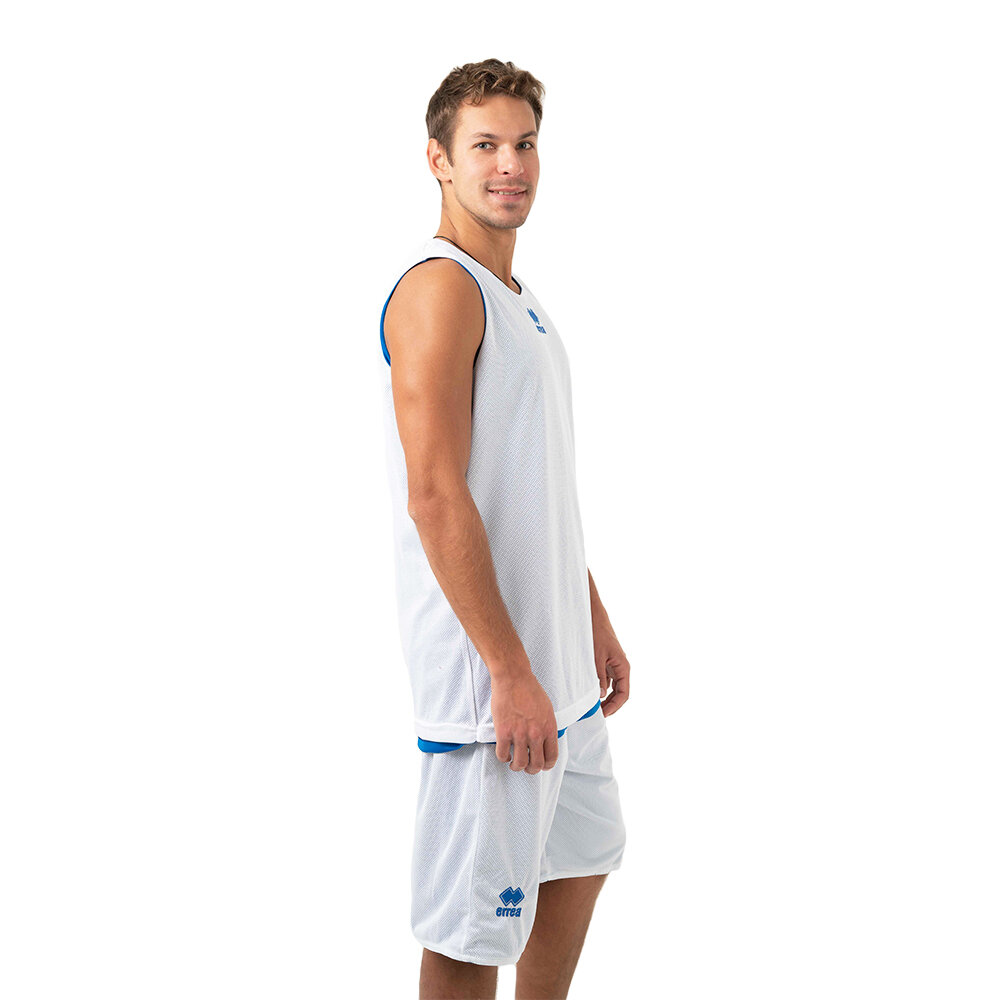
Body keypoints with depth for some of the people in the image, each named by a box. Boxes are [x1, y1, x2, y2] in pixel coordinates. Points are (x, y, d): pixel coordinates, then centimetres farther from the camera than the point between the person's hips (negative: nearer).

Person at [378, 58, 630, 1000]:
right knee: (475, 923, 0)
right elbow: (435, 498, -23)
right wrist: (510, 672, -23)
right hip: (489, 668, -10)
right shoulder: (440, 286, -16)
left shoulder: (517, 297, 15)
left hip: (556, 656, 10)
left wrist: (594, 619, 20)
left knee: (583, 851, 23)